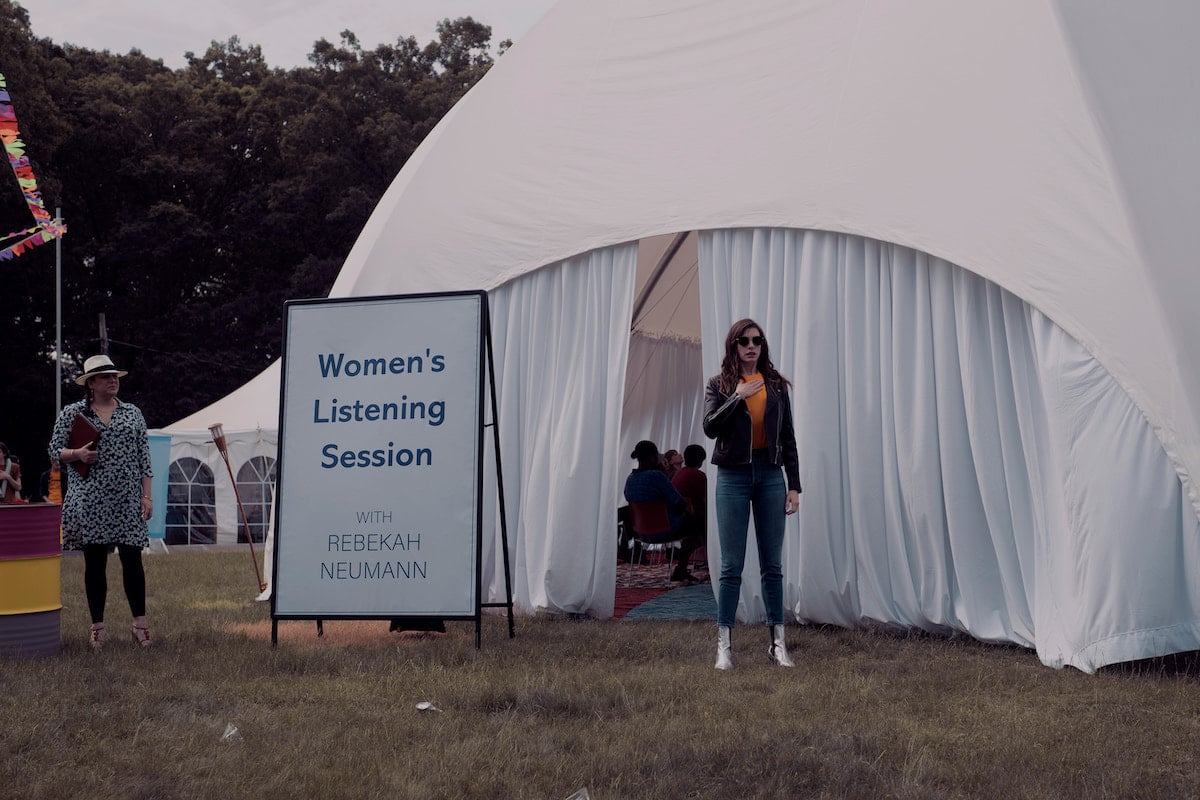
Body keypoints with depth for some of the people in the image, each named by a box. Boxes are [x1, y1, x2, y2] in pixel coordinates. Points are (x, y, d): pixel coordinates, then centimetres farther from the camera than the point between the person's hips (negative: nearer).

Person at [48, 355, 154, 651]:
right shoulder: (72, 413, 6)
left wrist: (146, 495, 2)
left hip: (127, 501, 1)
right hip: (89, 501, -1)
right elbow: (55, 450, 7)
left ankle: (140, 623, 4)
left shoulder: (133, 413, 11)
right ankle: (97, 627, 9)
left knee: (132, 559, -3)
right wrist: (77, 454, -14)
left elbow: (144, 458, 9)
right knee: (94, 562, 3)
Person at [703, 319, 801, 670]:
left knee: (772, 565, 5)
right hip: (733, 476, -2)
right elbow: (710, 427, -10)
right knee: (731, 566, -1)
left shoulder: (776, 384, 9)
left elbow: (788, 437, 8)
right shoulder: (719, 384, 4)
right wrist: (738, 397, -17)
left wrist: (794, 485, 3)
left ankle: (778, 643, 10)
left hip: (770, 476, 2)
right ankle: (723, 646, 2)